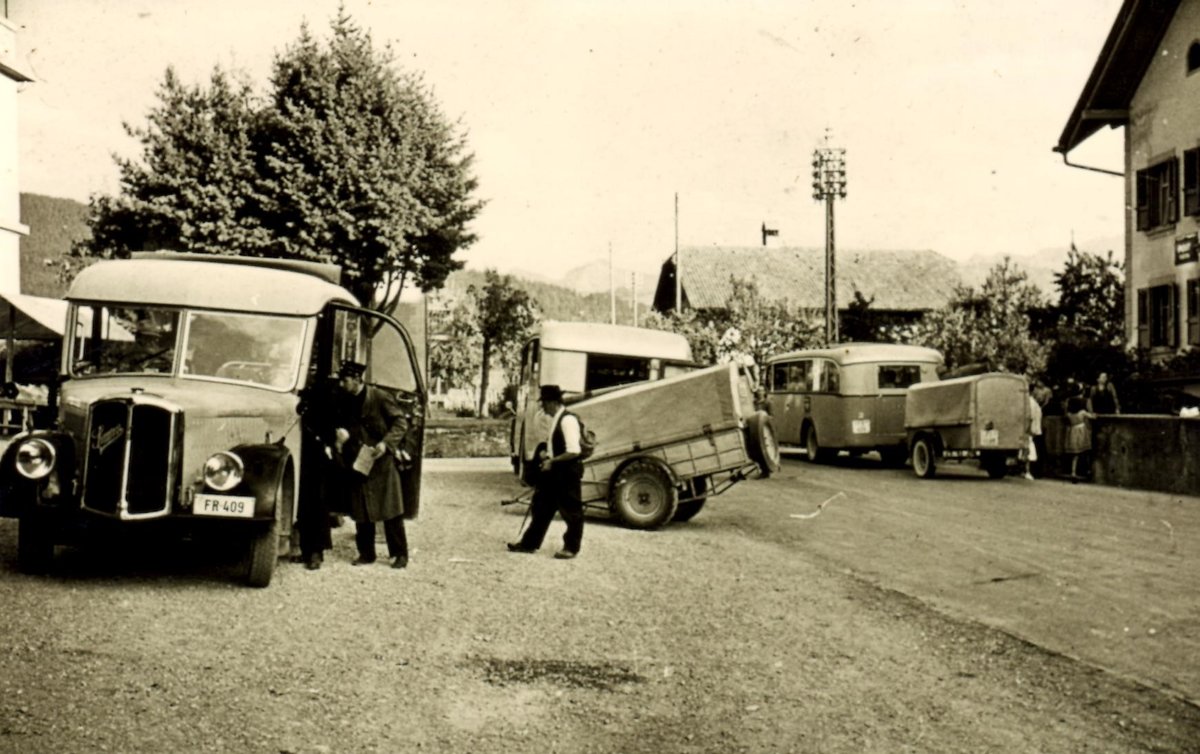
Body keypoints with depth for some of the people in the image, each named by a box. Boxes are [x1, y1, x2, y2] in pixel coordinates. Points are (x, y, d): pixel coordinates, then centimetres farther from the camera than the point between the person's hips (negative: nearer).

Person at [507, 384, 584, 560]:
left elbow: (573, 452, -24)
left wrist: (552, 461, -18)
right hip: (553, 472, 10)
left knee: (571, 512, 5)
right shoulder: (555, 420, 10)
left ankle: (571, 547, 17)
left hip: (567, 472, -10)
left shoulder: (568, 420, -19)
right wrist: (546, 452, 6)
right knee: (541, 507, 14)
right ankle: (530, 543, 23)